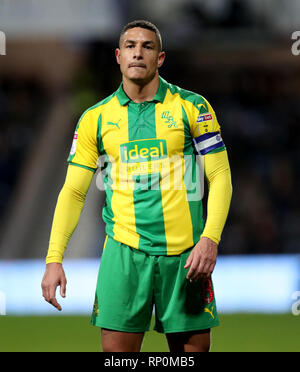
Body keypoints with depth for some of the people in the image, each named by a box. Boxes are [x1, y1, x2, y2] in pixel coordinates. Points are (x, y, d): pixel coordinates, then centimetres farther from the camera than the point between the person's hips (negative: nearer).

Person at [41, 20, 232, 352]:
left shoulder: (192, 107, 3)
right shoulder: (95, 118, 7)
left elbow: (220, 176, 2)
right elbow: (73, 191, 8)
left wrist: (209, 239, -12)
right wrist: (54, 259, -1)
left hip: (185, 254, 0)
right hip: (124, 251, 1)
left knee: (194, 348, 1)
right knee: (117, 351, -6)